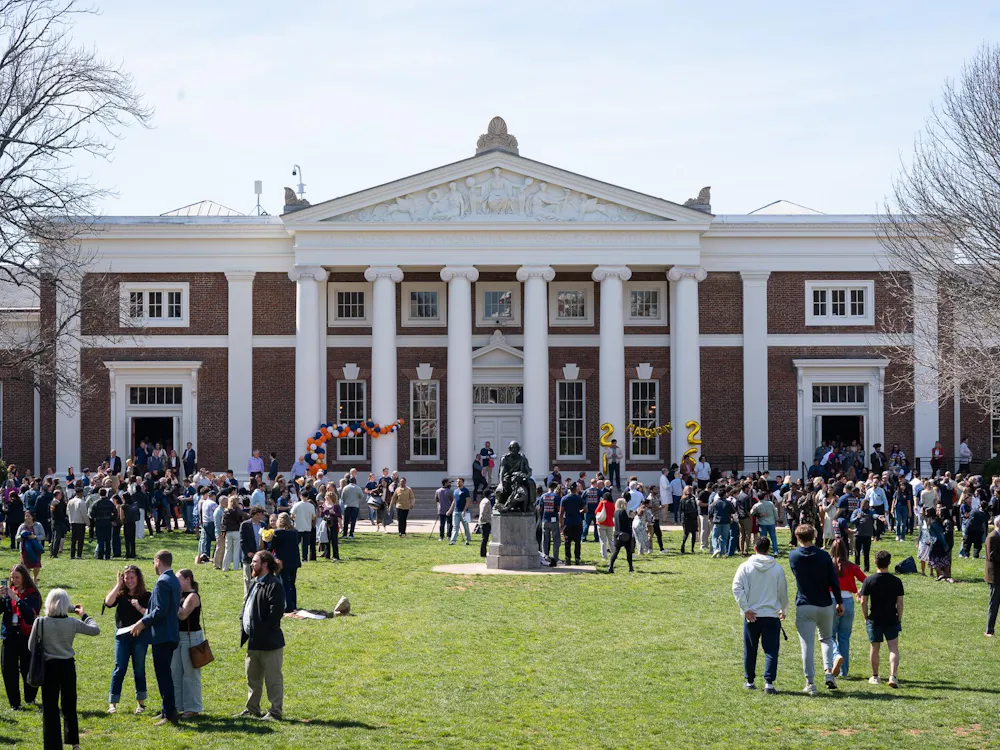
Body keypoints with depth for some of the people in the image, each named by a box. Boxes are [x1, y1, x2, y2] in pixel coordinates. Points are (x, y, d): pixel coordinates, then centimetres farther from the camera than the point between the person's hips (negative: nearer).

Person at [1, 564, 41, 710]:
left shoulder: (32, 595, -6)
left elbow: (30, 614, -20)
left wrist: (16, 599, -25)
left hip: (27, 637, -4)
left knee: (27, 669, 4)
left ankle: (30, 698, 27)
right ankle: (14, 703, 8)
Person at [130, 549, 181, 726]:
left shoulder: (162, 582, -17)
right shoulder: (174, 581, 13)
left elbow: (160, 610, -23)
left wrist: (142, 622, -12)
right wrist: (145, 621, 16)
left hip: (162, 635, -10)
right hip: (171, 634, 10)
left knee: (163, 674, -7)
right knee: (165, 673, 16)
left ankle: (169, 714, -7)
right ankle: (168, 711, 22)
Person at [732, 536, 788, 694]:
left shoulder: (746, 567, -2)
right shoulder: (777, 569, 0)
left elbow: (737, 587, -12)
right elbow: (783, 592, 7)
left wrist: (746, 609, -9)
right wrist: (783, 610, 24)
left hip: (752, 616, 1)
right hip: (772, 615, -1)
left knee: (750, 650, 14)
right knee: (771, 650, 0)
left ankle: (750, 681, 24)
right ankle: (769, 682, -11)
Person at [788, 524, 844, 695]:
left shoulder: (793, 556, -3)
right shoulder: (824, 555, -5)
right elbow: (834, 581, -4)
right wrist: (840, 602, 6)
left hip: (804, 606, -1)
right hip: (825, 605, 1)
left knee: (807, 645, 0)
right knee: (827, 638, 22)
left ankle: (810, 683, -1)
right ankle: (829, 672, 5)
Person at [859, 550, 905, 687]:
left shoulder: (869, 581, -6)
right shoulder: (896, 581, -3)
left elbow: (863, 601, -7)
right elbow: (900, 603, -2)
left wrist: (866, 618, 5)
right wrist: (899, 620, 7)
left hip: (874, 619, 0)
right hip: (892, 619, 0)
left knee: (874, 648, 13)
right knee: (893, 648, 1)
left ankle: (875, 676, 24)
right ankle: (893, 675, -16)